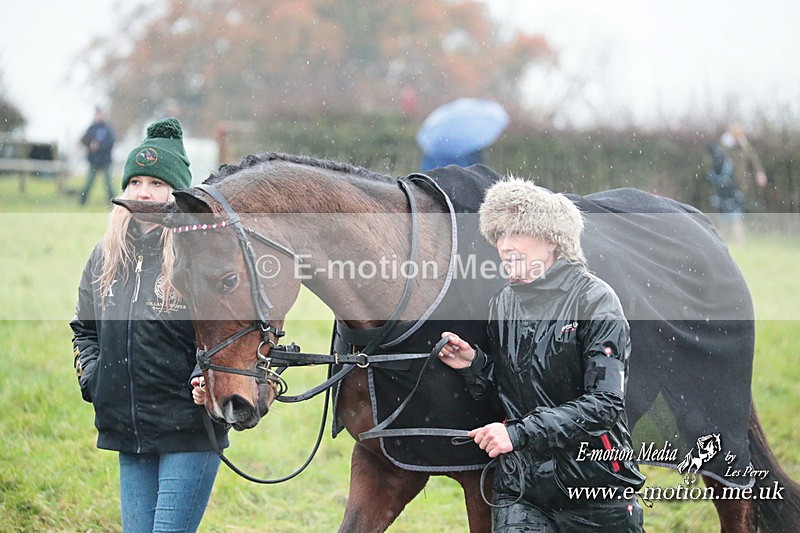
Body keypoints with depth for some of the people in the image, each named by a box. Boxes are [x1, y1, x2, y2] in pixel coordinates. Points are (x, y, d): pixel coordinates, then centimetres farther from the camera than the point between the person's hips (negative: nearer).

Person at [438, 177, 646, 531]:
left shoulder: (594, 300, -12)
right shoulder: (502, 305, 6)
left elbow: (604, 403, -20)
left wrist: (520, 433, -25)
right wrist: (473, 364, -5)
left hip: (597, 485, -4)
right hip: (518, 486, 4)